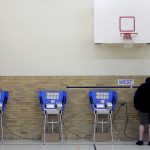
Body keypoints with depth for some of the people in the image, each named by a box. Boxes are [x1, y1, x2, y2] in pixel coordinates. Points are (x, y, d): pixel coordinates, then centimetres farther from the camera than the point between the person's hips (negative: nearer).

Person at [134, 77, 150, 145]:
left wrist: (136, 106, 6)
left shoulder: (141, 87, 4)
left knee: (142, 124, 4)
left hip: (143, 108, 0)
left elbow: (136, 97, 0)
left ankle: (140, 140, 0)